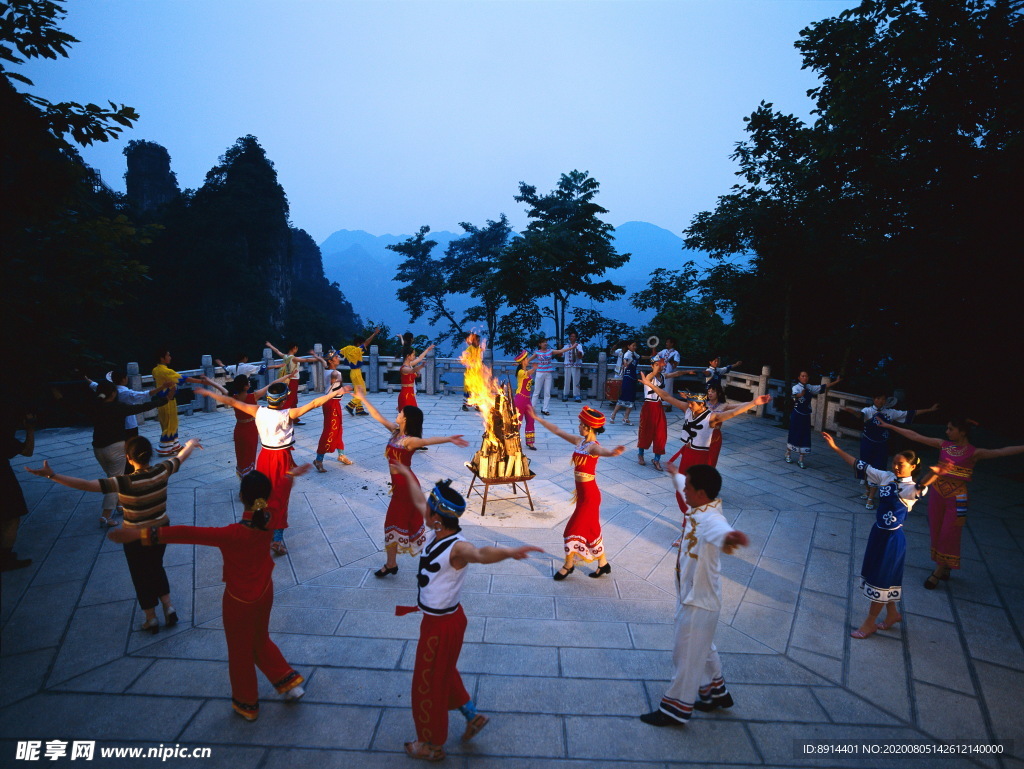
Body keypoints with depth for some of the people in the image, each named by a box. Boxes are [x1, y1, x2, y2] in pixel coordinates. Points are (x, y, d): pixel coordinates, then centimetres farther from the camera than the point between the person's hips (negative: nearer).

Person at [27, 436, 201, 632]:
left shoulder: (126, 483, -28)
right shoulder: (162, 471, -15)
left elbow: (87, 485, -32)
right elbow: (181, 457, 4)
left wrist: (52, 475, -29)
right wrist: (191, 444, 24)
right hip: (161, 530, 4)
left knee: (141, 574, 17)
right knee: (156, 567, 27)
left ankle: (151, 619, 30)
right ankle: (168, 608, 28)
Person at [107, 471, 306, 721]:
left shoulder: (234, 534, -37)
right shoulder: (268, 519, -20)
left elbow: (188, 534, -38)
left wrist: (141, 534, -34)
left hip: (240, 601, -5)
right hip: (265, 593, 5)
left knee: (240, 652, 21)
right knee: (260, 641, 31)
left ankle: (247, 705, 43)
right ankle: (290, 681, 37)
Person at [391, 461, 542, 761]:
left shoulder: (457, 547, -33)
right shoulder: (438, 532, -10)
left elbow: (481, 553, -56)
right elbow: (418, 501, 8)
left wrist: (508, 551, -77)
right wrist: (405, 473, 22)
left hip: (443, 624, -8)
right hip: (435, 618, 8)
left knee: (428, 683, 14)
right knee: (443, 671, 28)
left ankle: (432, 745, 38)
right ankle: (472, 715, 47)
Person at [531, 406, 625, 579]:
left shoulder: (593, 447, -21)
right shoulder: (579, 441, 2)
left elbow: (603, 451, -46)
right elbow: (557, 430, 11)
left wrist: (612, 452, -70)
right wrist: (537, 418, 16)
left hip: (589, 495, -8)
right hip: (582, 493, 8)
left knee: (573, 529, 3)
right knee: (590, 529, 18)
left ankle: (568, 565, 22)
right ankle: (603, 564, 33)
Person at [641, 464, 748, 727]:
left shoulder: (710, 518, -31)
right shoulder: (699, 508, -2)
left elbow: (720, 529, -57)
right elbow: (683, 485, 21)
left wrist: (729, 537, -80)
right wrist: (674, 472, 41)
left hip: (699, 602, -10)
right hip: (690, 596, 10)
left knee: (687, 655, 8)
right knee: (702, 648, 28)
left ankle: (675, 709, 25)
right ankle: (717, 693, 48)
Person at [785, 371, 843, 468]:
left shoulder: (810, 388, 8)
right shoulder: (796, 387, -12)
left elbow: (823, 387, 12)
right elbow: (795, 394, -34)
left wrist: (837, 381, 7)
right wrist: (800, 394, -57)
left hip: (806, 416, 5)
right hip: (796, 415, -5)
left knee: (805, 436, 2)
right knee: (794, 434, 3)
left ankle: (800, 460, 6)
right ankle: (788, 454, 24)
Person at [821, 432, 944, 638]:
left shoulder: (910, 488, -19)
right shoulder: (886, 477, 0)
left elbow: (920, 489, -43)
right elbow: (860, 465, 3)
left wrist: (934, 474, -65)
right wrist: (835, 447, 0)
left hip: (893, 537, -7)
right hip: (878, 532, 7)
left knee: (881, 579, 6)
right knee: (876, 574, 19)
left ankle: (870, 623, 21)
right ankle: (892, 613, 41)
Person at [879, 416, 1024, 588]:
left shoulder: (974, 453, -7)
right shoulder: (943, 445, 4)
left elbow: (1001, 451, -22)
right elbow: (915, 436, 6)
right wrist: (890, 426, 6)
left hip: (956, 499, -4)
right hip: (937, 493, 4)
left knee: (948, 535, 4)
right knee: (936, 532, 11)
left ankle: (938, 572, 17)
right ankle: (944, 568, 29)